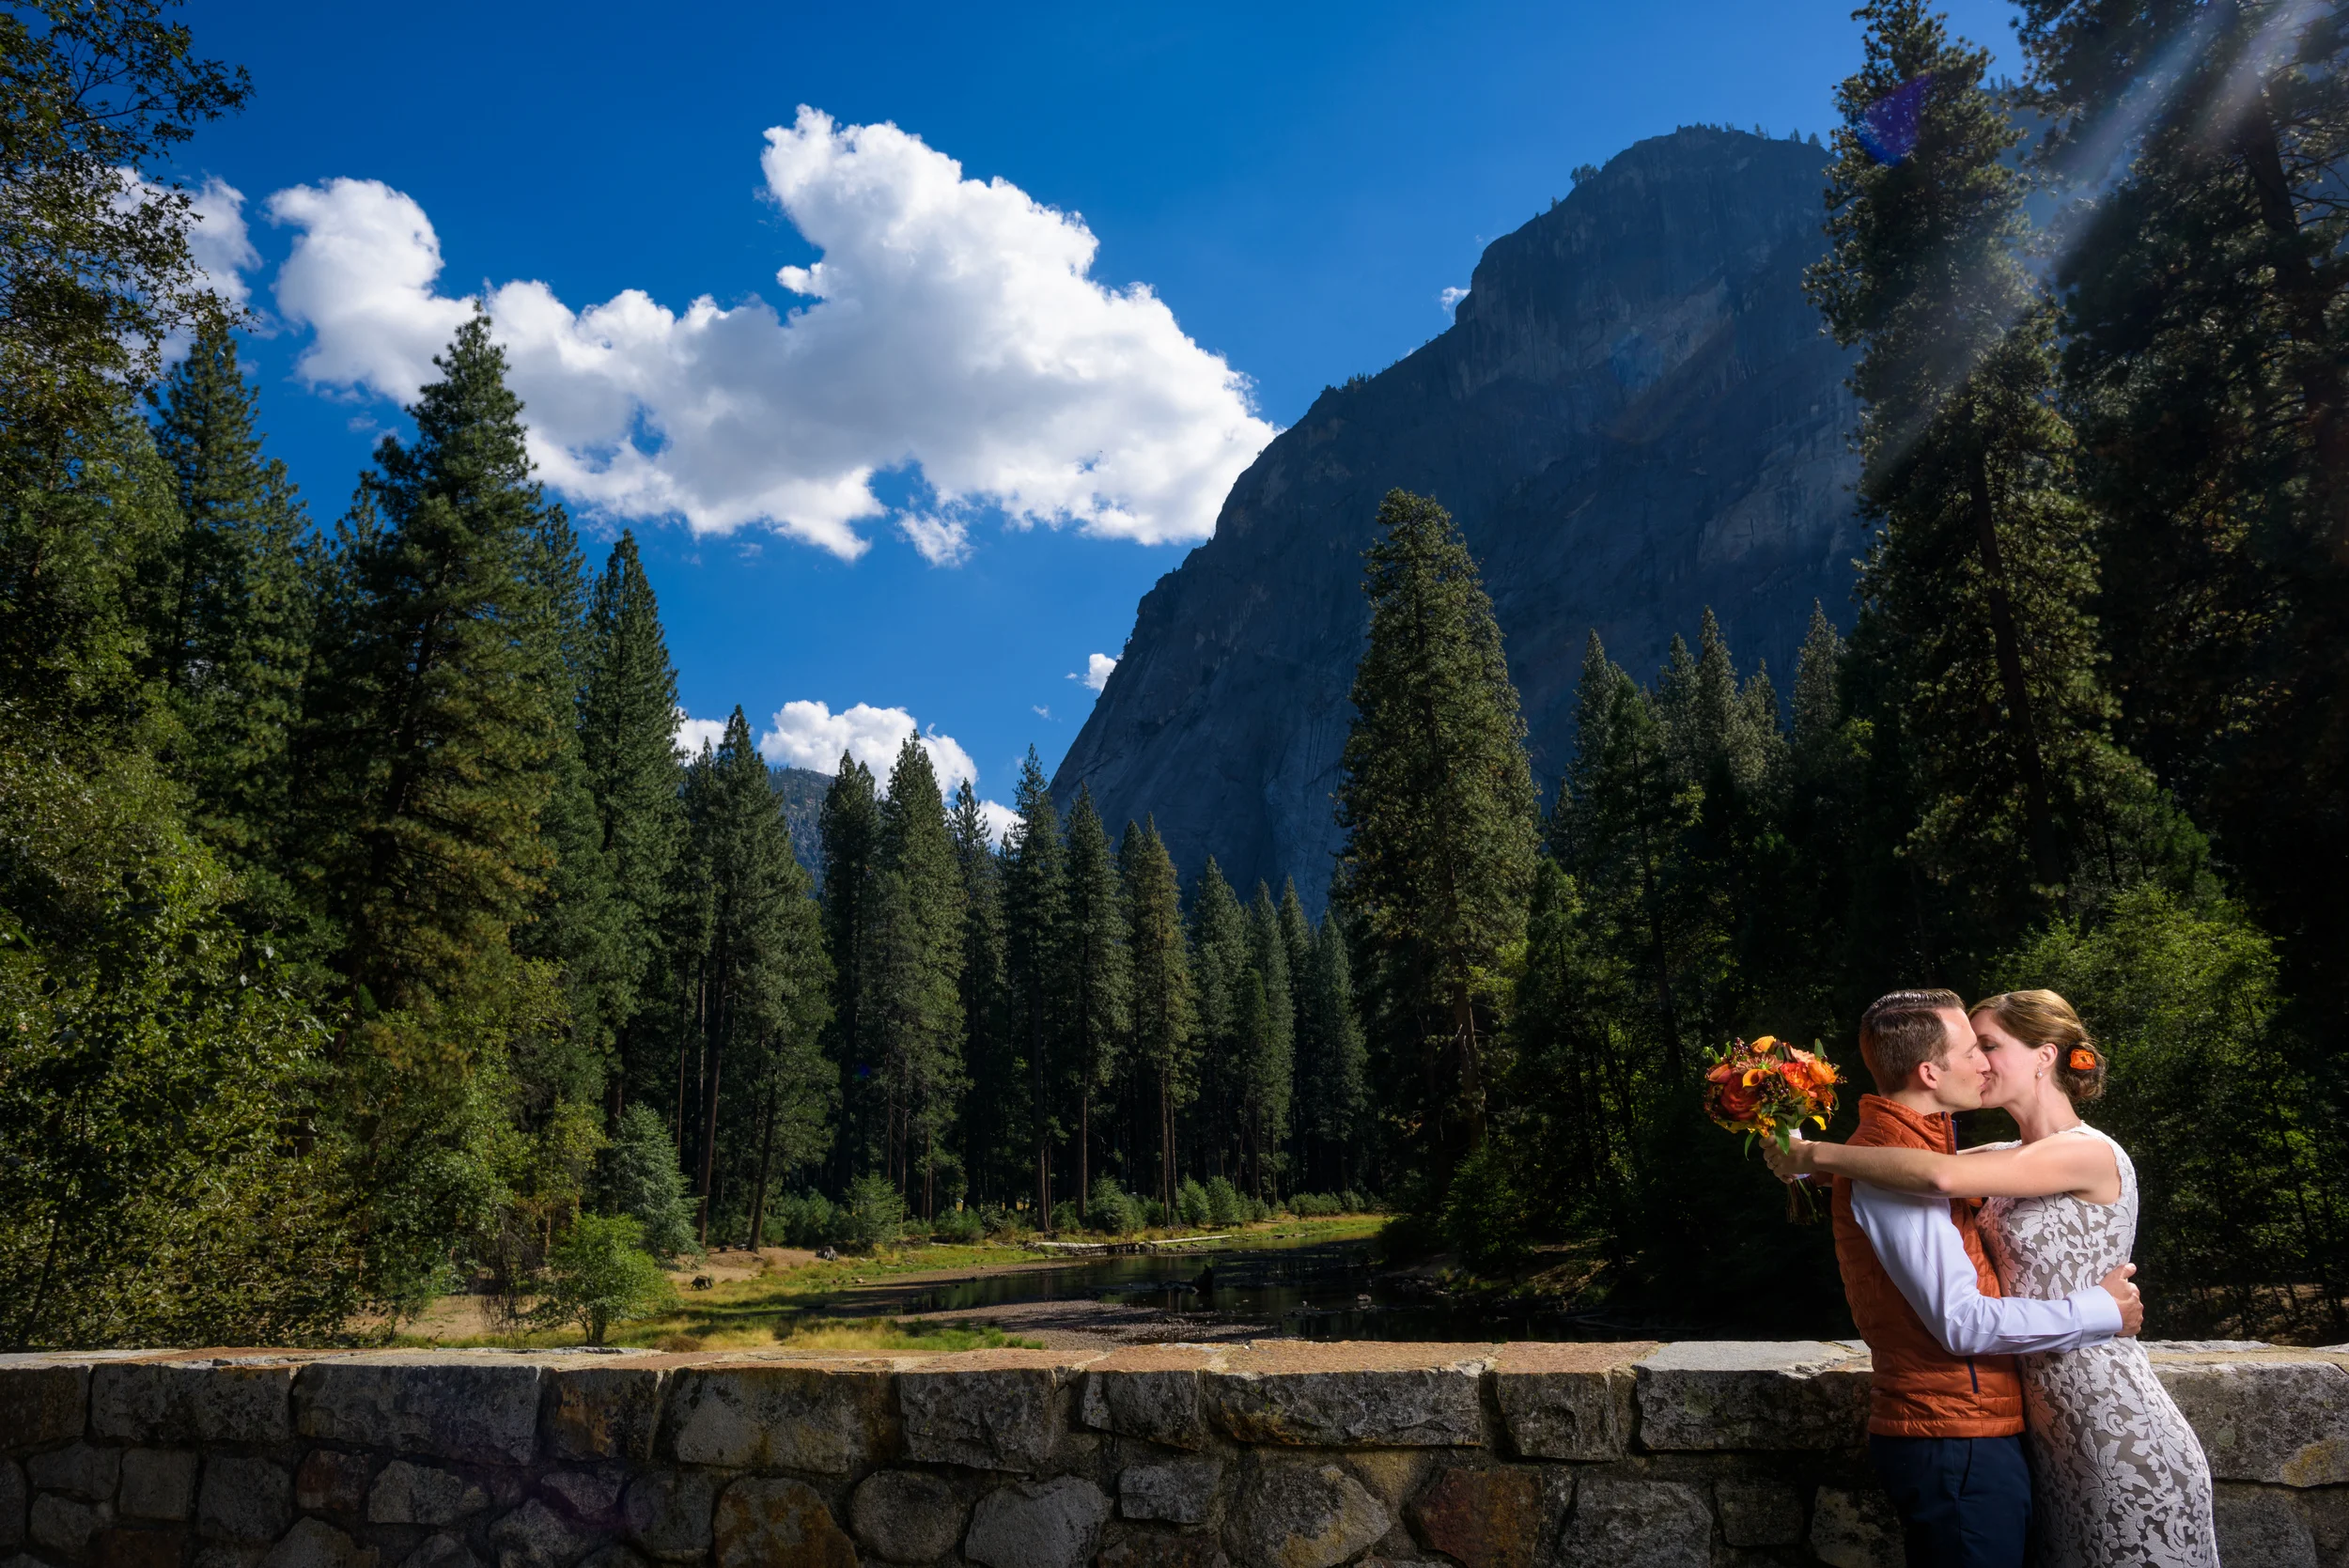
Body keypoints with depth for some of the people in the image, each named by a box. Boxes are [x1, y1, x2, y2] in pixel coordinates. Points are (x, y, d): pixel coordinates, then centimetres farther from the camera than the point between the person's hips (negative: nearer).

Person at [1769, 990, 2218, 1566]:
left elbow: (1942, 1176, -30)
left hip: (2122, 1437, -8)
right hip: (2053, 1430, 8)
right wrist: (1806, 1159, -5)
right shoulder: (2006, 1161, 11)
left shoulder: (2091, 1153, -16)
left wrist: (1817, 1154, -21)